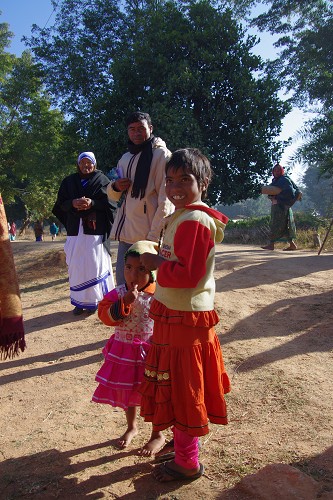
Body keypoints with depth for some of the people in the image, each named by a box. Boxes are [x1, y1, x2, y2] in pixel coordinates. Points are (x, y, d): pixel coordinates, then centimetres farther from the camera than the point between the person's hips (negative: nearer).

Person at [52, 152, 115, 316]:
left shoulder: (102, 179, 7)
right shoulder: (69, 181, 15)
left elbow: (109, 202, -1)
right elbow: (60, 204, 10)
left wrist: (92, 203, -18)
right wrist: (73, 203, -11)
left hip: (96, 229, -3)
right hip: (75, 230, 3)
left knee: (95, 264, -5)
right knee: (76, 266, 1)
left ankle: (96, 299, 6)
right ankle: (80, 301, 9)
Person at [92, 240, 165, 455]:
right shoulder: (118, 293, -7)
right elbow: (106, 315, -17)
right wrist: (125, 302, -29)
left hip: (150, 352, -4)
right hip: (123, 352, 4)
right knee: (126, 391, 20)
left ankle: (158, 435, 31)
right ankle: (132, 427, 47)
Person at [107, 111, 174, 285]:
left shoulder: (161, 155, -3)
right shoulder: (125, 158, 19)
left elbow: (165, 199, -10)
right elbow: (113, 195, 25)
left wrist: (154, 235, -17)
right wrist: (115, 187, 0)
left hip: (148, 233, -7)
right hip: (125, 231, 7)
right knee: (122, 283, 10)